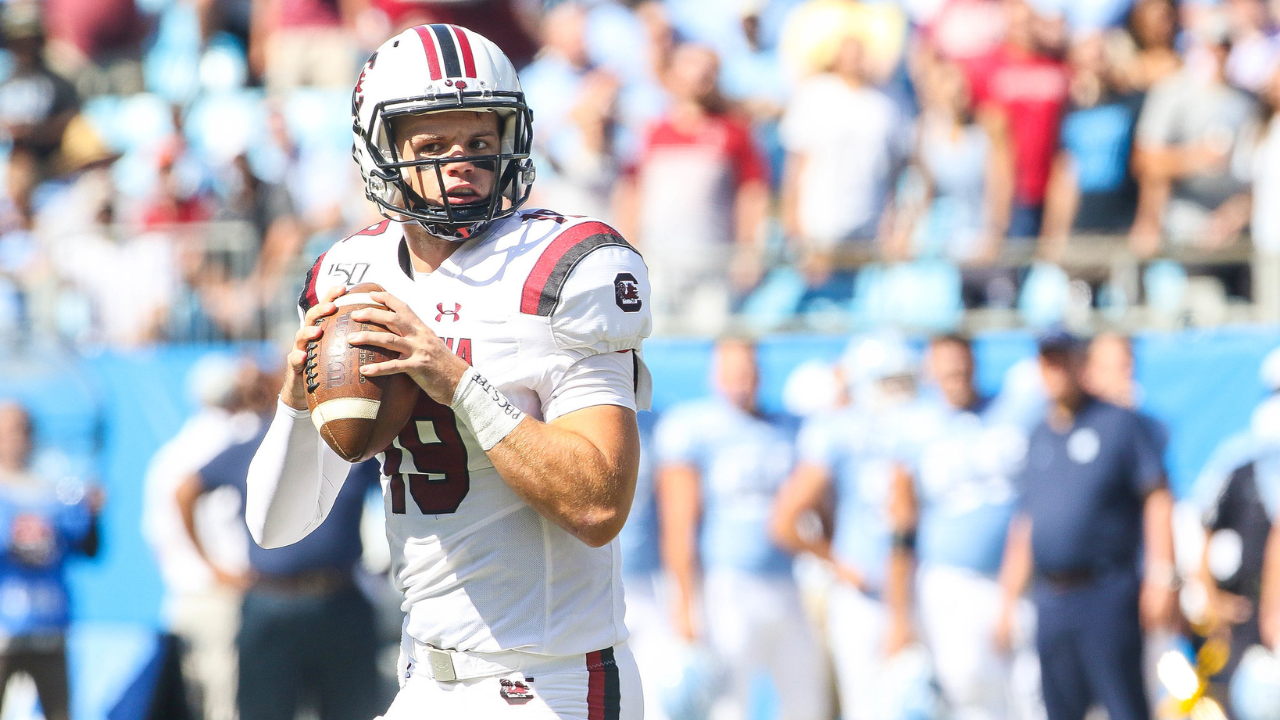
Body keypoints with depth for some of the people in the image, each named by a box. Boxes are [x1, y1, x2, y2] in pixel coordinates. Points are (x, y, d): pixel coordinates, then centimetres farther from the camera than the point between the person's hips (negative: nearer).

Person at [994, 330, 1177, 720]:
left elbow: (1157, 498, -5)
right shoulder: (1039, 437, 17)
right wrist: (1008, 597, 17)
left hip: (1107, 597, -6)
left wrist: (1162, 577, -13)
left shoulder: (1120, 425, 0)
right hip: (1051, 600, 6)